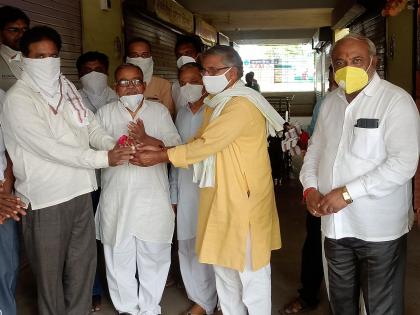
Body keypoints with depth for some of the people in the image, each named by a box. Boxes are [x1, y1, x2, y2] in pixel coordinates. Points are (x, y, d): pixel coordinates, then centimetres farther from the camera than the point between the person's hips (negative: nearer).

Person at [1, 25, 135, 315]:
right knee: (50, 270, 10)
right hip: (46, 198, -6)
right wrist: (104, 158, -21)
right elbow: (50, 148, -21)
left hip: (80, 191, 6)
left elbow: (92, 127, 6)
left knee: (84, 263, 17)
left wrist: (114, 146, -15)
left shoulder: (68, 89, 8)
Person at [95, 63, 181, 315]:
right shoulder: (105, 113, 8)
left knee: (154, 256, 7)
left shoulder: (159, 111, 6)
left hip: (153, 199, 0)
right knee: (119, 257, 8)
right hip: (117, 199, 1)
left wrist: (147, 139, -19)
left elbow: (176, 147, -3)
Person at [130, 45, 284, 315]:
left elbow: (207, 144, -22)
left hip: (244, 198, -9)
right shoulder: (217, 103, 16)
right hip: (221, 197, 9)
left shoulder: (242, 104, -17)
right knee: (224, 266, 17)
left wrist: (160, 157, -17)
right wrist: (159, 148, -5)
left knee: (250, 268, 3)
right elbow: (199, 142, 9)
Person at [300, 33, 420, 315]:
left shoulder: (396, 101, -12)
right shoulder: (331, 102, 9)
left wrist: (348, 193, -22)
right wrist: (310, 188, -1)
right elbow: (315, 149, 16)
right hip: (336, 225, 6)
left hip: (379, 229, -6)